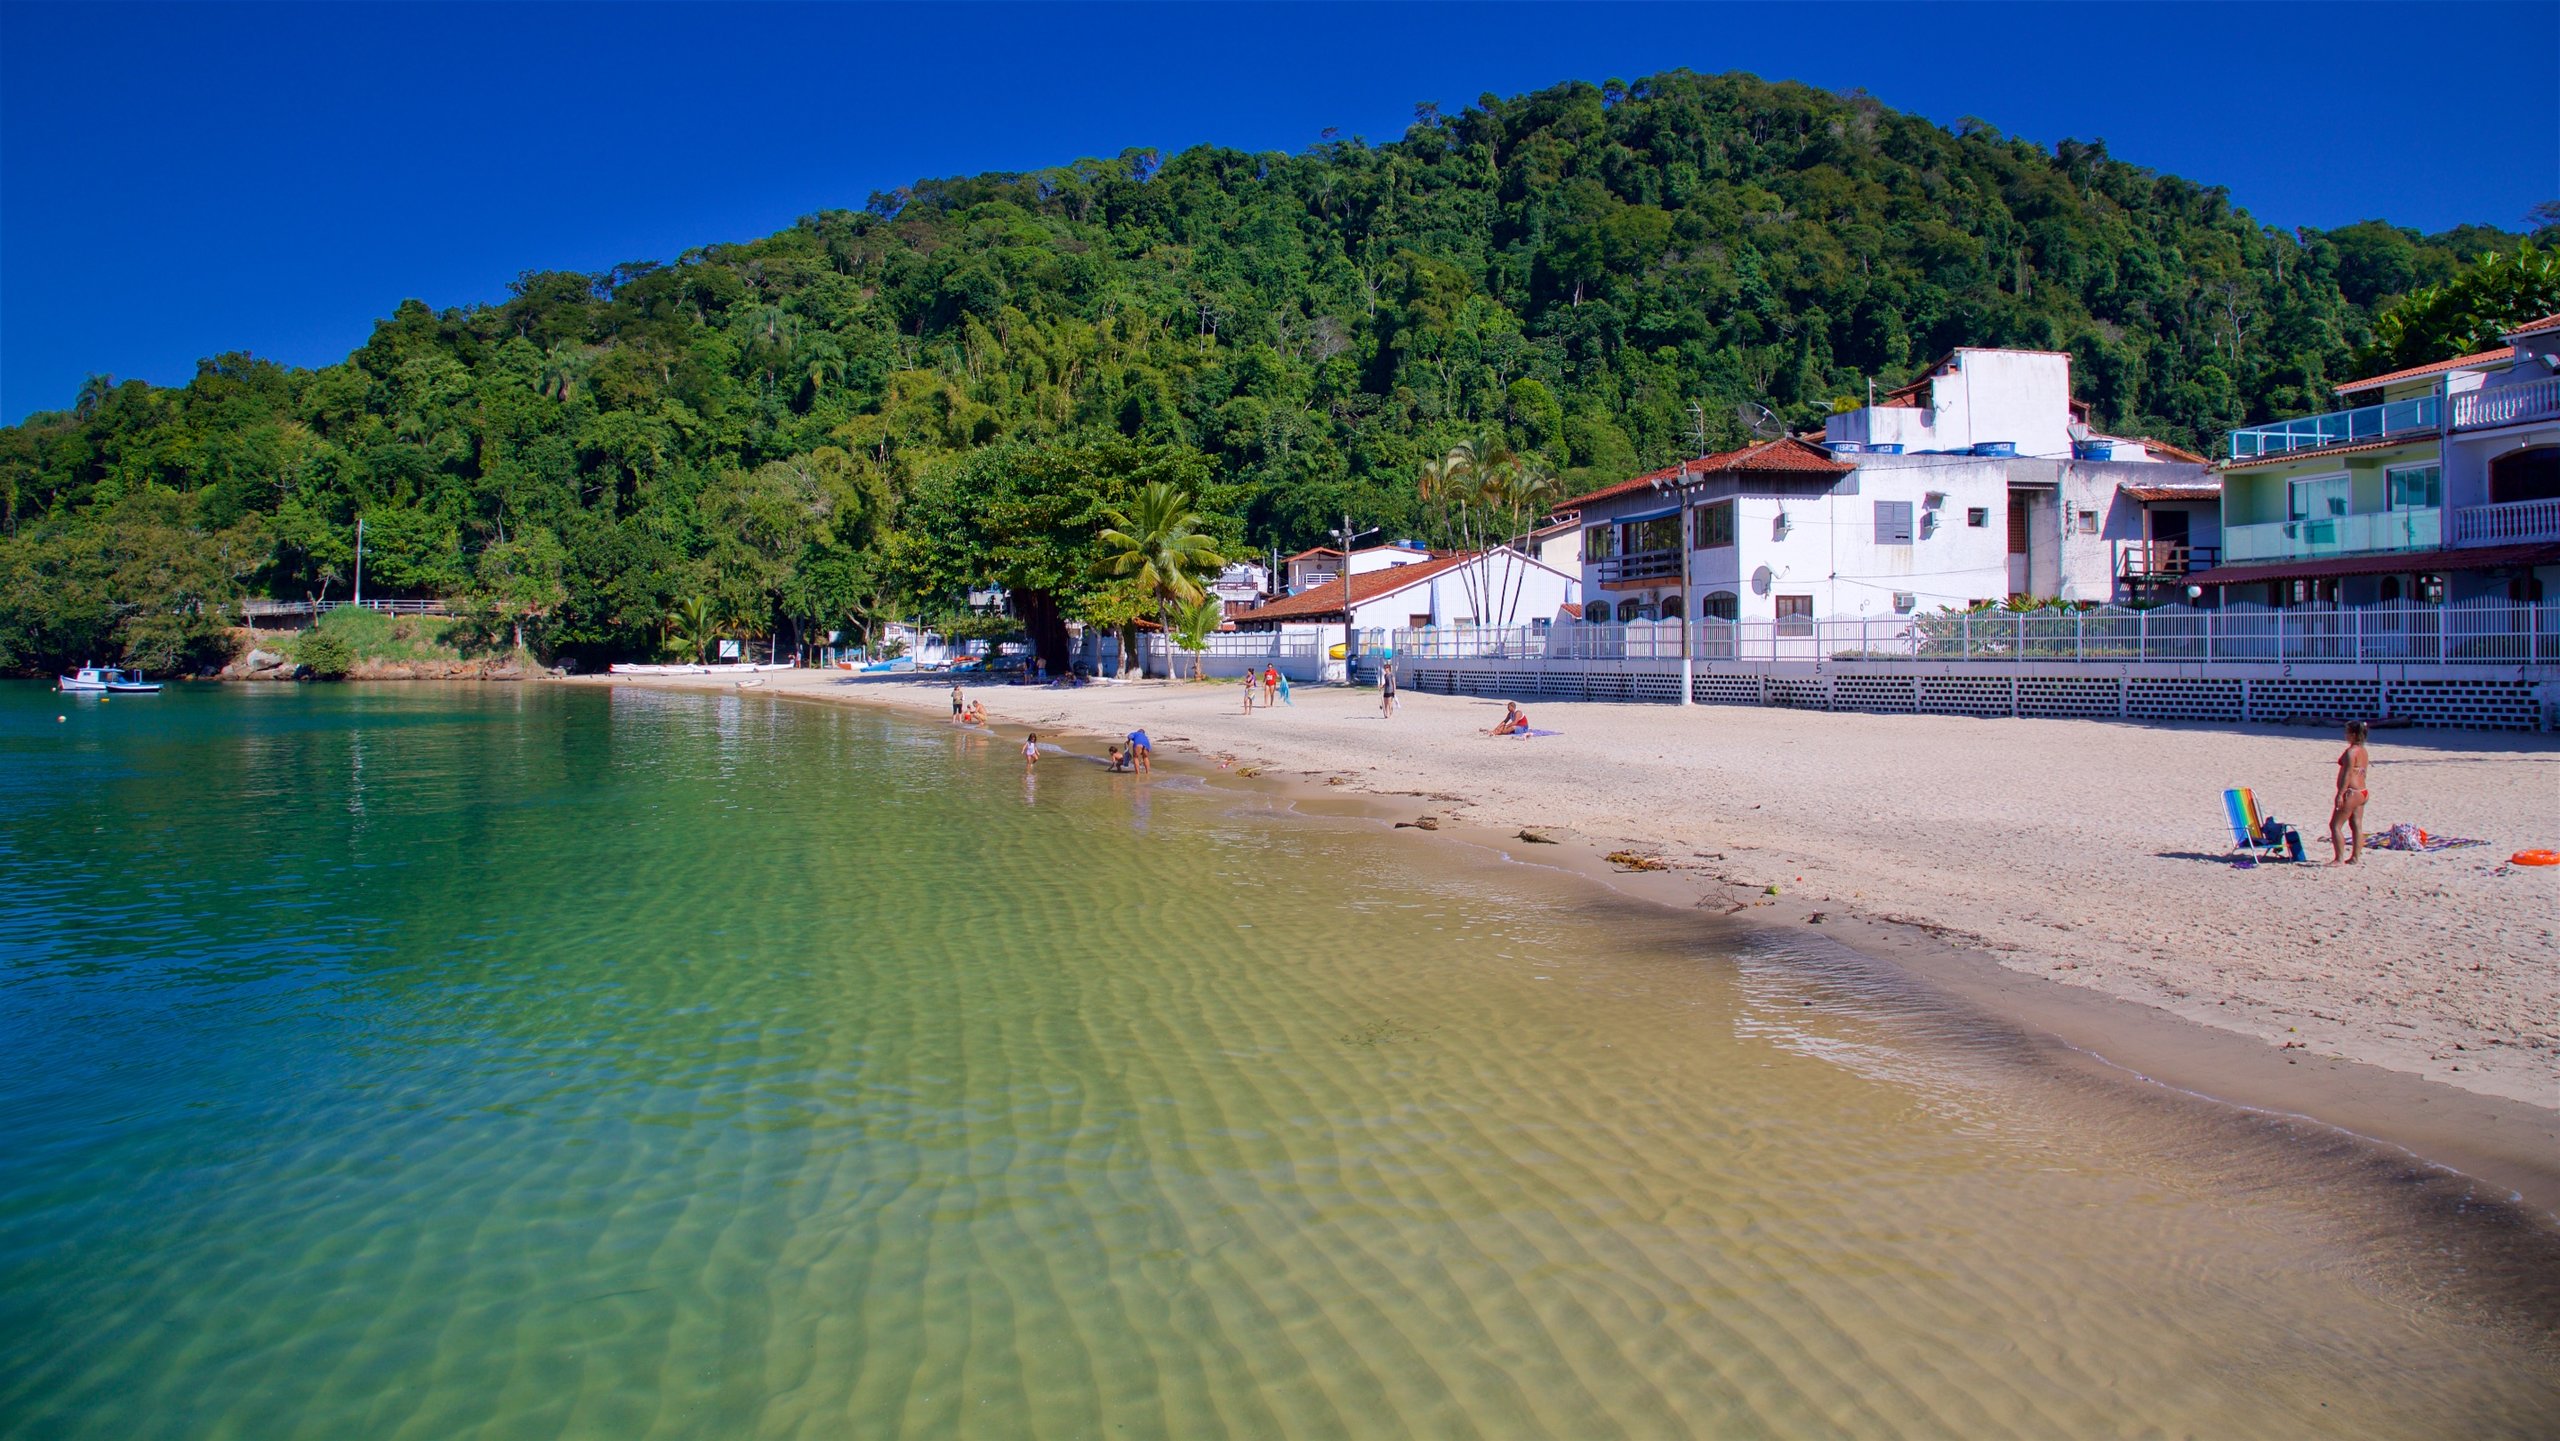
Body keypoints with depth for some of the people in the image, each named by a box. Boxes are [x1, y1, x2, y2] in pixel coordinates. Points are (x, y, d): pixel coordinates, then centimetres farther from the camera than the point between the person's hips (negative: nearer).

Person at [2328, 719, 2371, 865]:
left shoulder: (2351, 751, -16)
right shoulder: (2364, 752, 12)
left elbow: (2348, 774, -21)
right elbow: (2362, 773, 18)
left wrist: (2340, 794, -21)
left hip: (2351, 793, -10)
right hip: (2362, 792, 10)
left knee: (2335, 825, -5)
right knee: (2356, 826, 11)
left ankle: (2339, 859, -7)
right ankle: (2354, 857, 14)